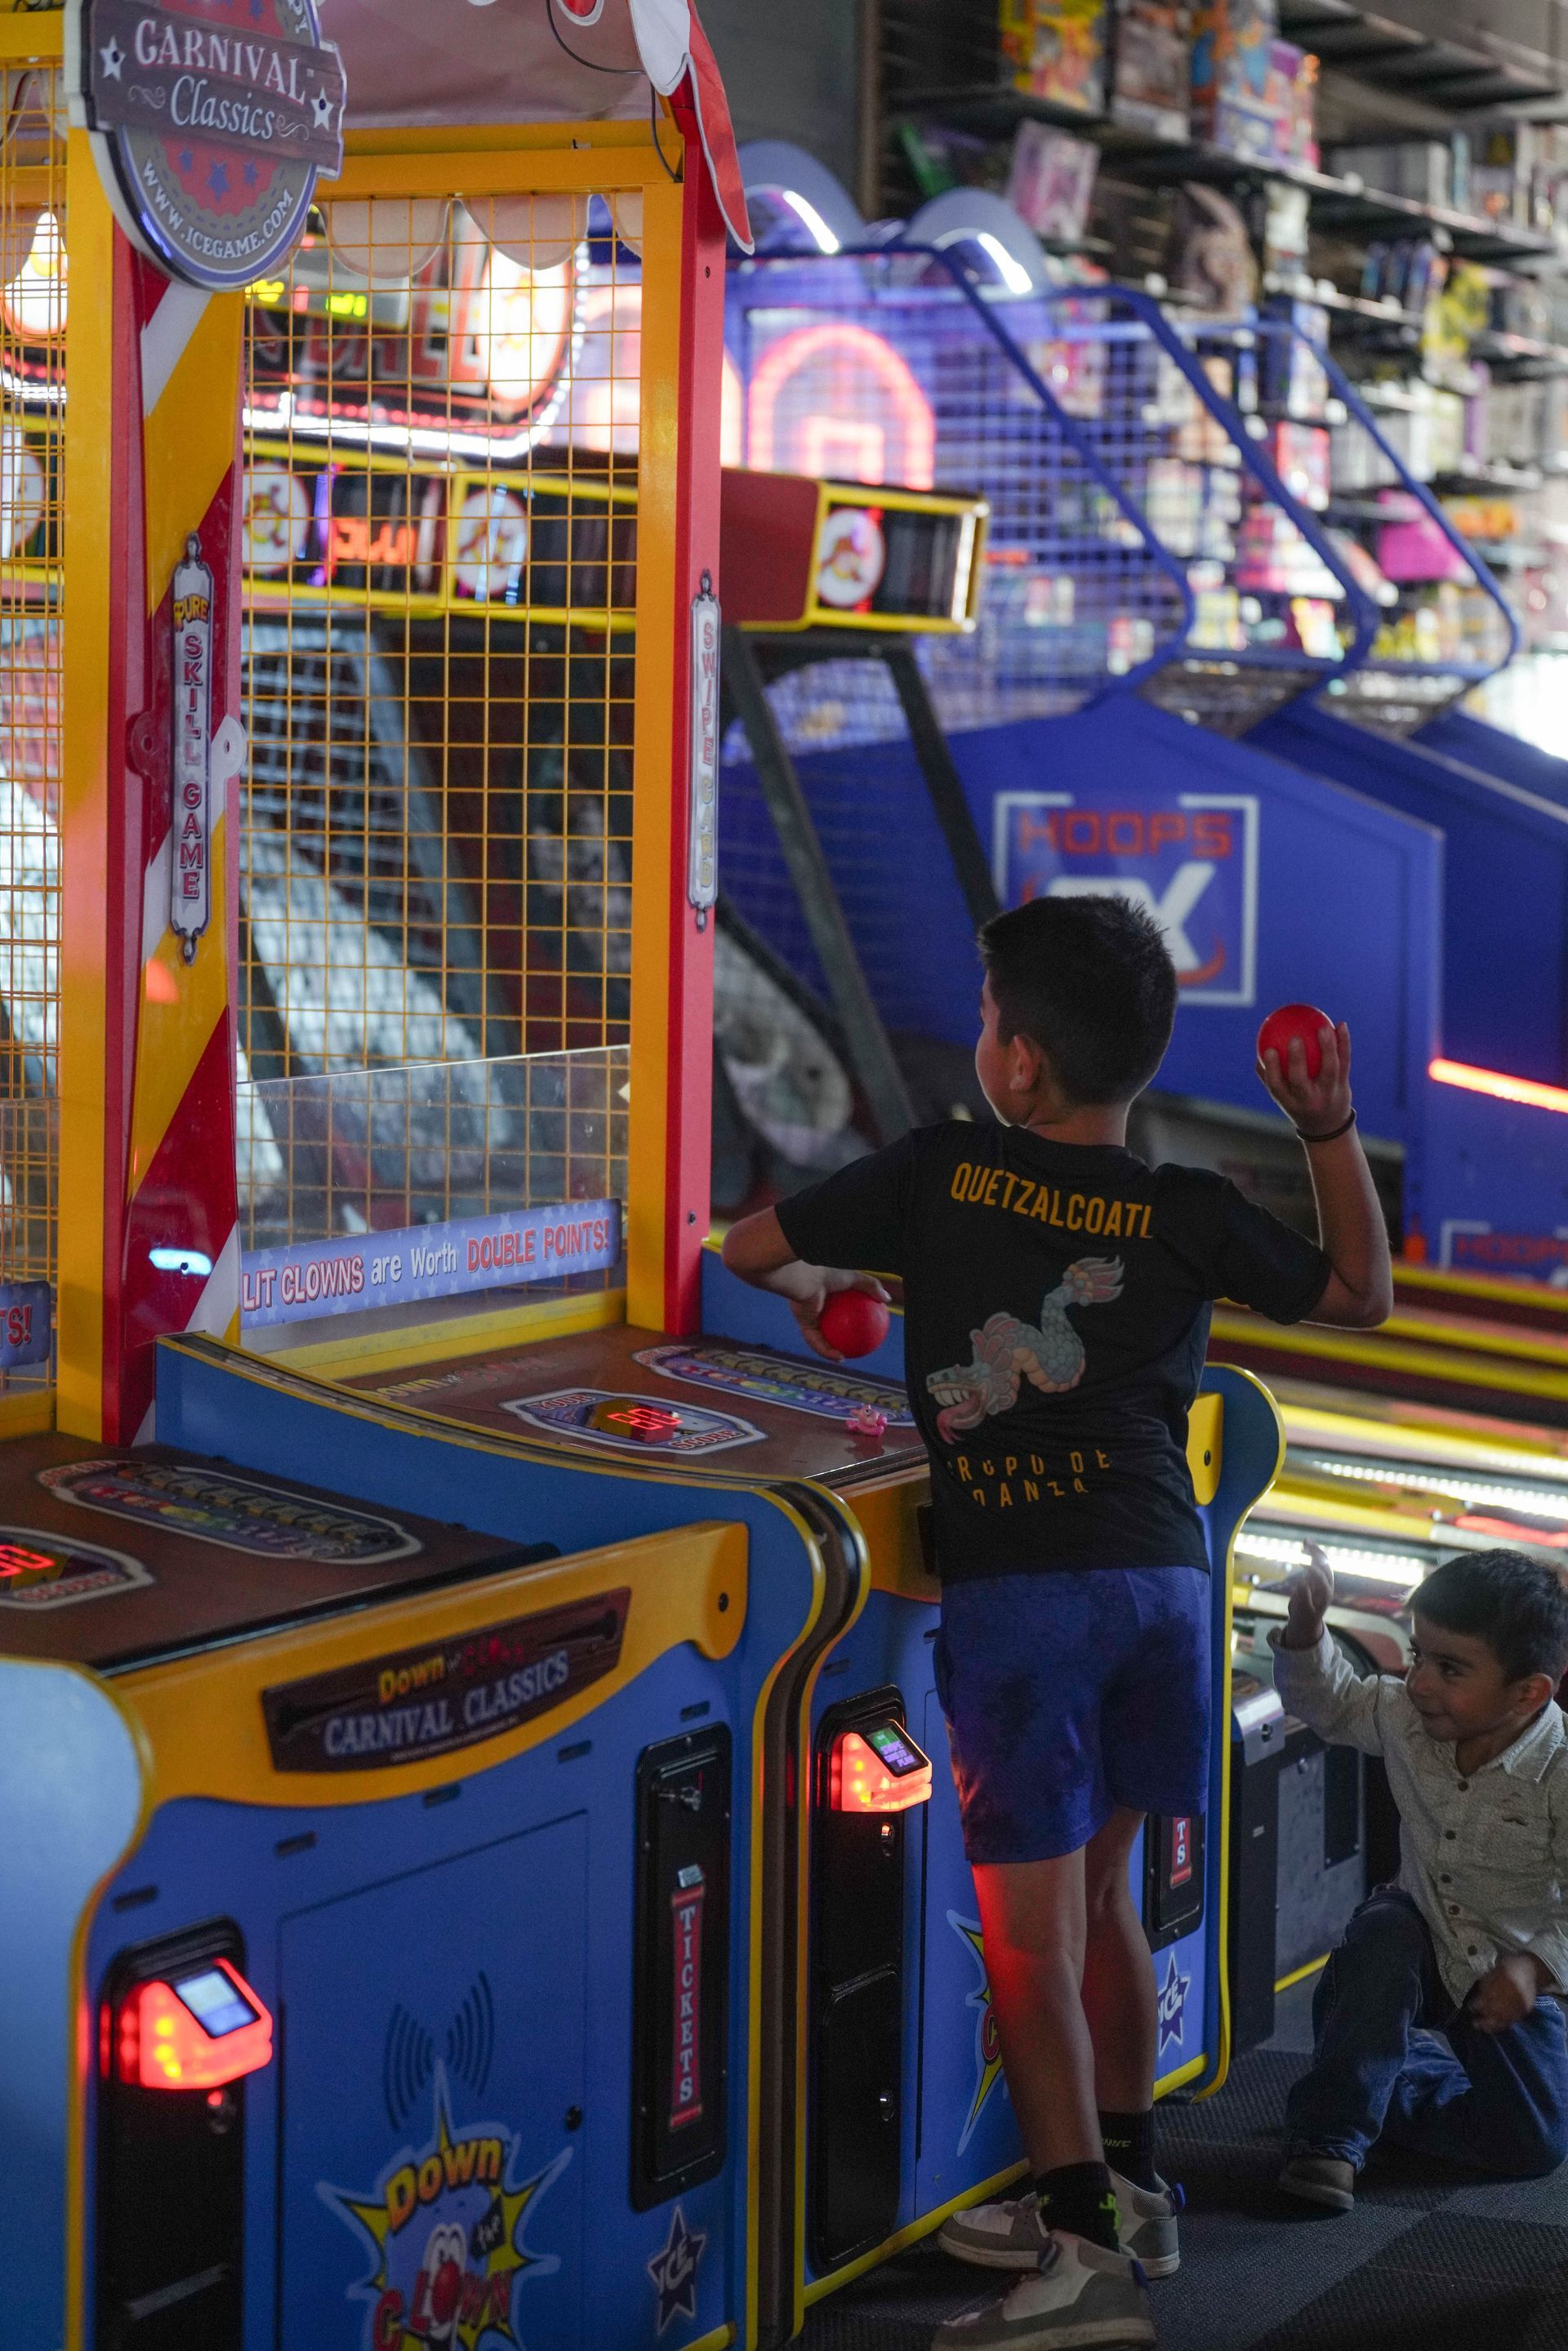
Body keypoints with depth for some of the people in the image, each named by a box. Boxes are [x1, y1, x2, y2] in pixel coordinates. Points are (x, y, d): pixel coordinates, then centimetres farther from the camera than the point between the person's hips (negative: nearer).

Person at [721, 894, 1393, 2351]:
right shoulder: (1190, 1216, 5)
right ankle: (1124, 2181, 30)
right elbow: (1362, 1295, 19)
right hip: (1160, 1575, 4)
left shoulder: (940, 1175, -1)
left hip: (1017, 1587, -4)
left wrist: (811, 1283, 32)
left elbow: (747, 1249, 10)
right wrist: (1330, 1132, 15)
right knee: (1095, 1888, 20)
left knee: (1031, 1931, -2)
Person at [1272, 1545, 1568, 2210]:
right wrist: (1305, 1629, -12)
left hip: (1513, 1979, -2)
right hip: (1423, 1938, 2)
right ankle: (1328, 2134, -26)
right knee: (1383, 1935, -35)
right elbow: (1330, 1701, 6)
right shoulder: (1404, 1718, -13)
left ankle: (1393, 2088, 16)